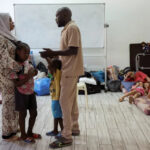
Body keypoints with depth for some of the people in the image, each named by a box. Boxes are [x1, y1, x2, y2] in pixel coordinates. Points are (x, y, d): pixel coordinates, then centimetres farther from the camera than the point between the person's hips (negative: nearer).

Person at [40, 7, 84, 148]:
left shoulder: (72, 28, -14)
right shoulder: (67, 29, 16)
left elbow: (73, 50, -22)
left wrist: (53, 53, -25)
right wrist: (54, 55, 11)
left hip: (70, 71, -10)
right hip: (69, 70, 10)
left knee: (65, 102, -8)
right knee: (71, 101, 15)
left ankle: (66, 136, -1)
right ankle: (74, 128, 27)